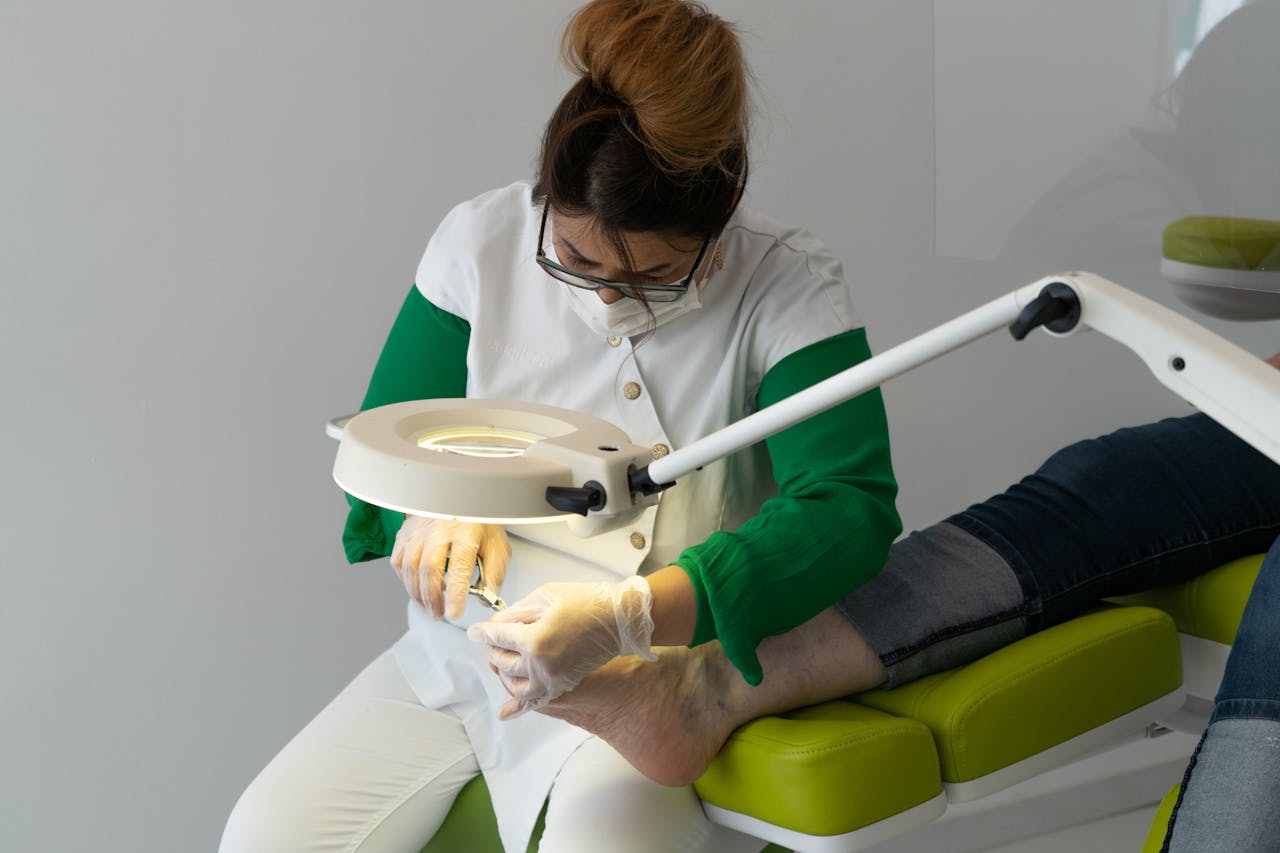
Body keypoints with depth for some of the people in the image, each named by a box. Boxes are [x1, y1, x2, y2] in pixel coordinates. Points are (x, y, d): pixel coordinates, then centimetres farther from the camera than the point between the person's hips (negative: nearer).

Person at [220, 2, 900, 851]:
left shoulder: (792, 290, -13)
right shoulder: (482, 240, -3)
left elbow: (850, 509, -25)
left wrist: (628, 617, -38)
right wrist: (432, 512, -17)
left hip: (669, 678, -3)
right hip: (466, 653, 4)